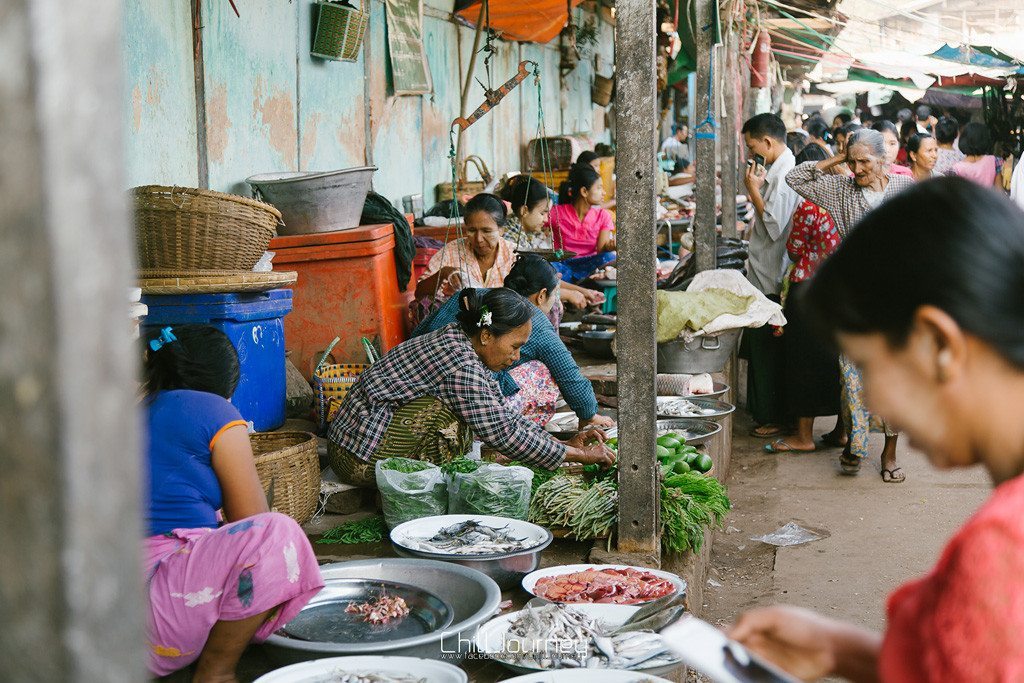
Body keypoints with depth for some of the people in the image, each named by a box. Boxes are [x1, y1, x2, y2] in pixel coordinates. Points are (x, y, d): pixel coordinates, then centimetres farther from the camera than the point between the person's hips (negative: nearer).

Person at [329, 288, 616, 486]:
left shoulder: (461, 345, 7)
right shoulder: (460, 362, -23)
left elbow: (503, 416, 13)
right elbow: (502, 434, -22)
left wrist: (564, 443, 7)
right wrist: (580, 456, -14)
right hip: (360, 459, -10)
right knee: (448, 413, -23)